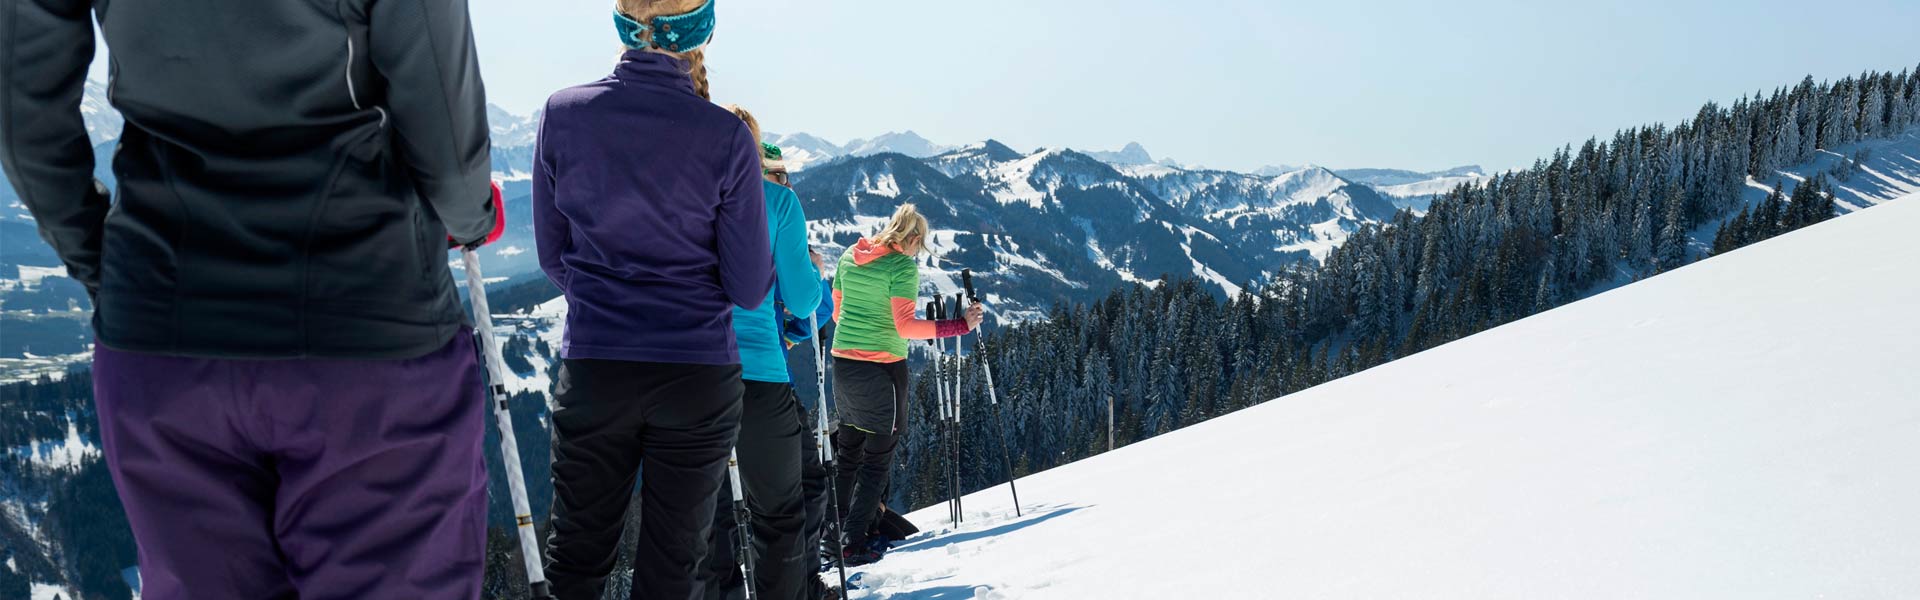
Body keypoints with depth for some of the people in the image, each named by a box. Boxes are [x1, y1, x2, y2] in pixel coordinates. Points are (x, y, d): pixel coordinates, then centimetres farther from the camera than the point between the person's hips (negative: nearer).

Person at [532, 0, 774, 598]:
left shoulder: (562, 113, -4)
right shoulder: (726, 136, -11)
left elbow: (553, 257, 6)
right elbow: (749, 290, -7)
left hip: (591, 369, 2)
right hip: (698, 377, -2)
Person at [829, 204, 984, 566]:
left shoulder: (850, 257, 8)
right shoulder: (903, 267, -13)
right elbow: (905, 326, -20)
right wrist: (960, 325, -18)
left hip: (843, 363, 7)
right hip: (883, 369, -7)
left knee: (847, 455, 20)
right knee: (877, 461, 5)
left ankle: (833, 532, 26)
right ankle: (853, 544, 3)